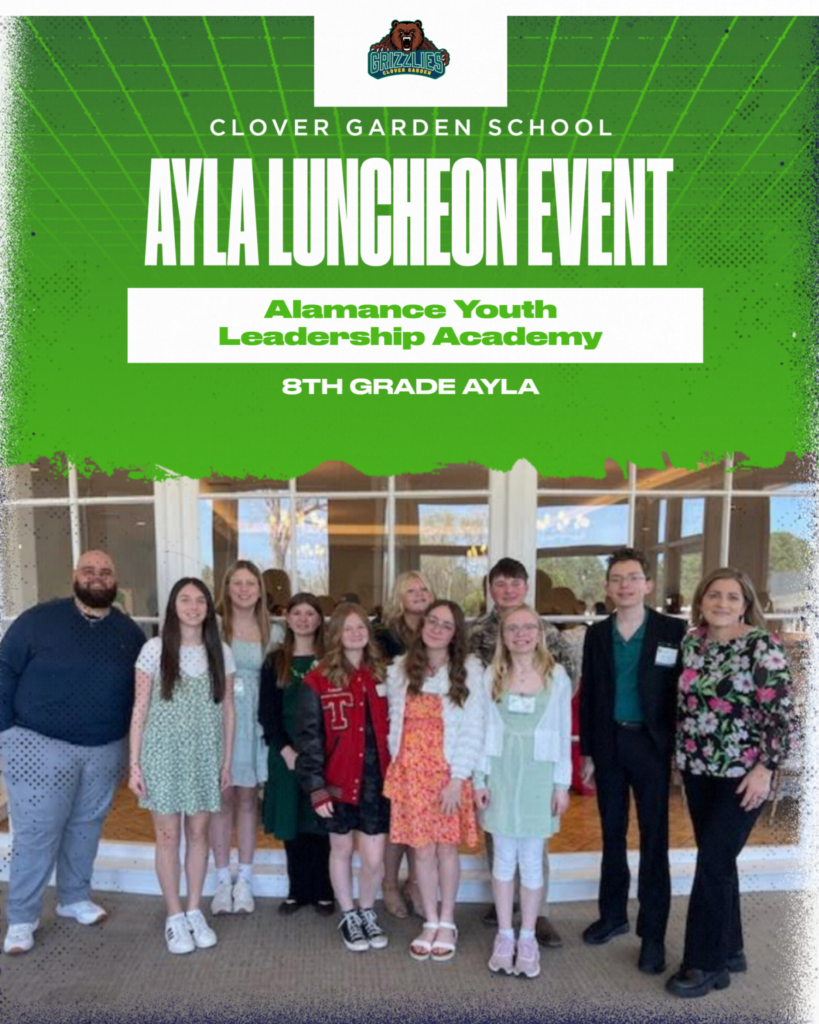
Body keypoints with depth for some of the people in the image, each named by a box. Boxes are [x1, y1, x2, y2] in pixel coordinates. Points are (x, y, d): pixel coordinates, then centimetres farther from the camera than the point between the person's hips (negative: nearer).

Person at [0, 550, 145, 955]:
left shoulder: (130, 632, 4)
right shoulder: (39, 619, -7)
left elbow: (140, 690, 11)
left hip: (106, 750, 4)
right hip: (40, 746, -4)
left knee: (86, 827, 16)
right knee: (36, 833, 2)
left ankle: (75, 898, 35)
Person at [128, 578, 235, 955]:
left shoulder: (221, 653, 1)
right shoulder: (154, 649, -6)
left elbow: (227, 710, 6)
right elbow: (140, 710, -4)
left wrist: (227, 760, 5)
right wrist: (134, 764, -6)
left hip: (205, 756, 2)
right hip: (163, 754, -2)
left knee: (198, 833, 11)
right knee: (168, 836, 6)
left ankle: (195, 911, 27)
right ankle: (174, 916, 21)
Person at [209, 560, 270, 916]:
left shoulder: (269, 630, 7)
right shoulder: (214, 626, -3)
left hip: (253, 721, 2)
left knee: (247, 798, 9)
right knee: (223, 797, 4)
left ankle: (244, 880, 21)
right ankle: (223, 880, 17)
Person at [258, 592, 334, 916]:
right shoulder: (274, 662, 5)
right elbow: (267, 712, 1)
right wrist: (285, 749, -10)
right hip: (286, 753, 1)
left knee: (320, 822, 3)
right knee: (292, 822, 7)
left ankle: (322, 891, 16)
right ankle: (298, 890, 21)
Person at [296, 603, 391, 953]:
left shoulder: (381, 676, 4)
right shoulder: (318, 681, -8)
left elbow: (392, 728, 8)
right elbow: (309, 737, -7)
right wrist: (315, 786, -11)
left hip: (376, 780, 2)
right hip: (339, 780, -2)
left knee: (374, 858, 5)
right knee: (342, 849, 14)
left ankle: (367, 912, 32)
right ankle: (348, 916, 35)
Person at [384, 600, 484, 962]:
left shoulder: (469, 670, -7)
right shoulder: (400, 669, 4)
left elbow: (473, 729, -9)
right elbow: (394, 723, 8)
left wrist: (457, 778, -13)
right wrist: (396, 767, 3)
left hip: (448, 772, -2)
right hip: (410, 772, 2)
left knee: (446, 847, 7)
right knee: (422, 849, 7)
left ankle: (447, 923, 25)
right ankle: (431, 922, 23)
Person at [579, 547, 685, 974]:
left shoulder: (673, 630, -6)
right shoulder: (597, 634, 3)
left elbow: (683, 691, -5)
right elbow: (588, 696, 6)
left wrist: (679, 748, -10)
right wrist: (587, 754, 6)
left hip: (651, 745, -3)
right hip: (609, 744, 3)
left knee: (653, 839, 6)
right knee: (612, 834, 15)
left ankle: (653, 933, 18)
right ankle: (613, 914, 31)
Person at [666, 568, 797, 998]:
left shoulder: (762, 645, -14)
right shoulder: (691, 642, 3)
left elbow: (782, 714, -14)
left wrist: (764, 769, -16)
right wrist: (681, 753, 11)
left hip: (741, 774, -5)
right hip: (698, 769, 6)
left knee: (712, 862, -2)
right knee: (717, 860, 15)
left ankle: (706, 963, 12)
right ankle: (729, 950, 30)